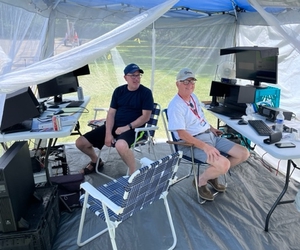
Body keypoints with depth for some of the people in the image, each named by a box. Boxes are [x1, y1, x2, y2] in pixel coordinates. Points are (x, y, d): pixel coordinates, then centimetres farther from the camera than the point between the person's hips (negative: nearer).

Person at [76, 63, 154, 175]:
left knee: (121, 145, -42)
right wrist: (108, 133, -9)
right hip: (114, 126, 6)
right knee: (80, 142, -2)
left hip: (132, 128, -5)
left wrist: (127, 127, -18)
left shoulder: (146, 92, -3)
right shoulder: (119, 91, 9)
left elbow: (146, 116, -9)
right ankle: (96, 161, 29)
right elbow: (111, 113, 5)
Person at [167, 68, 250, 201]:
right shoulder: (175, 105, -17)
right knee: (224, 164, -29)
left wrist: (211, 128, 14)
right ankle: (200, 181, 1)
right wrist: (205, 146, -28)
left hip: (210, 135, 9)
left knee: (244, 153, 1)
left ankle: (213, 175, 17)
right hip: (192, 143, -9)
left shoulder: (193, 96, 11)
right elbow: (182, 133, -23)